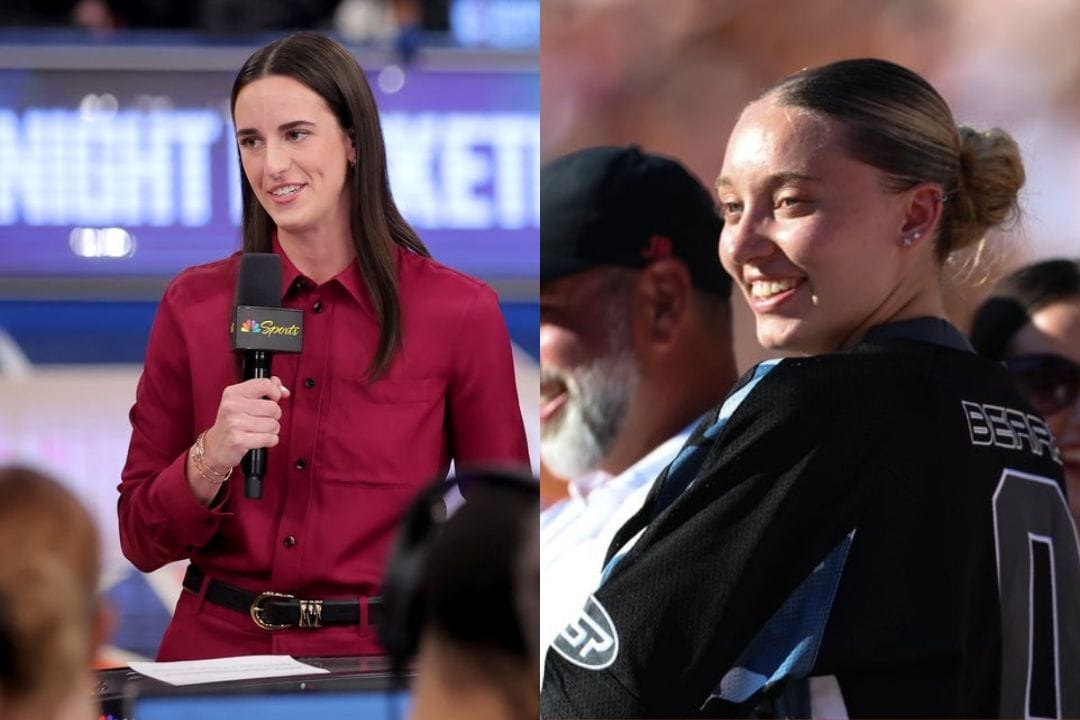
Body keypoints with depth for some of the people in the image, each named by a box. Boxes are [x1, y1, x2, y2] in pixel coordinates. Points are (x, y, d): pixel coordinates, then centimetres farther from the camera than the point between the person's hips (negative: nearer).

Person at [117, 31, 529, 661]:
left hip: (378, 657, -1)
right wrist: (211, 459, -11)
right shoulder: (195, 306, 5)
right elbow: (143, 543, 7)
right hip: (218, 650, 1)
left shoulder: (458, 312, 0)